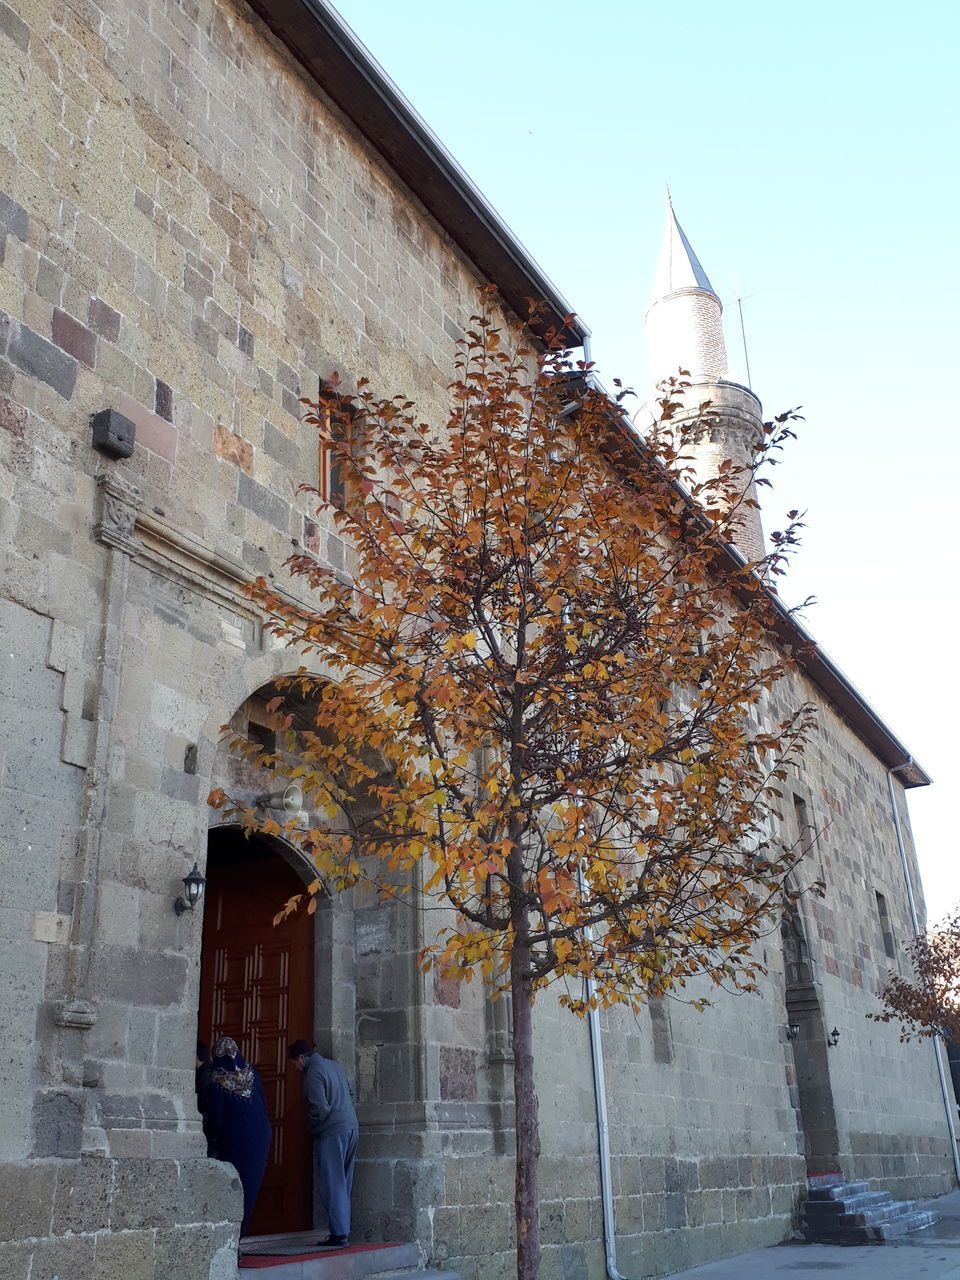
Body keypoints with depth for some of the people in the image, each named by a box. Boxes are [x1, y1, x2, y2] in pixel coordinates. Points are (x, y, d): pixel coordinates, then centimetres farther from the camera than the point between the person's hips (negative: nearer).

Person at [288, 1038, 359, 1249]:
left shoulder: (313, 1075, -12)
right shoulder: (333, 1065, 15)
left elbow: (320, 1108, -18)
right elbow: (351, 1094, 20)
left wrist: (313, 1130, -2)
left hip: (332, 1133, -9)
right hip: (351, 1128, 9)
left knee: (332, 1185, -4)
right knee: (343, 1183, 13)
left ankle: (339, 1234, -4)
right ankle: (344, 1230, 15)